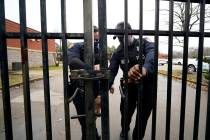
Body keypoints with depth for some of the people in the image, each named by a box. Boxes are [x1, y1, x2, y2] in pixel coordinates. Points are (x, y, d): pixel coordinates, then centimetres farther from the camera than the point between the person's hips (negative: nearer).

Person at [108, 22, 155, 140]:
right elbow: (111, 72, -16)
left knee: (143, 117, 11)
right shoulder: (118, 52, -4)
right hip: (129, 87, 2)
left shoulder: (143, 43, -10)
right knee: (126, 113, 15)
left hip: (147, 87, -1)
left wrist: (145, 68, -56)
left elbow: (152, 52, -33)